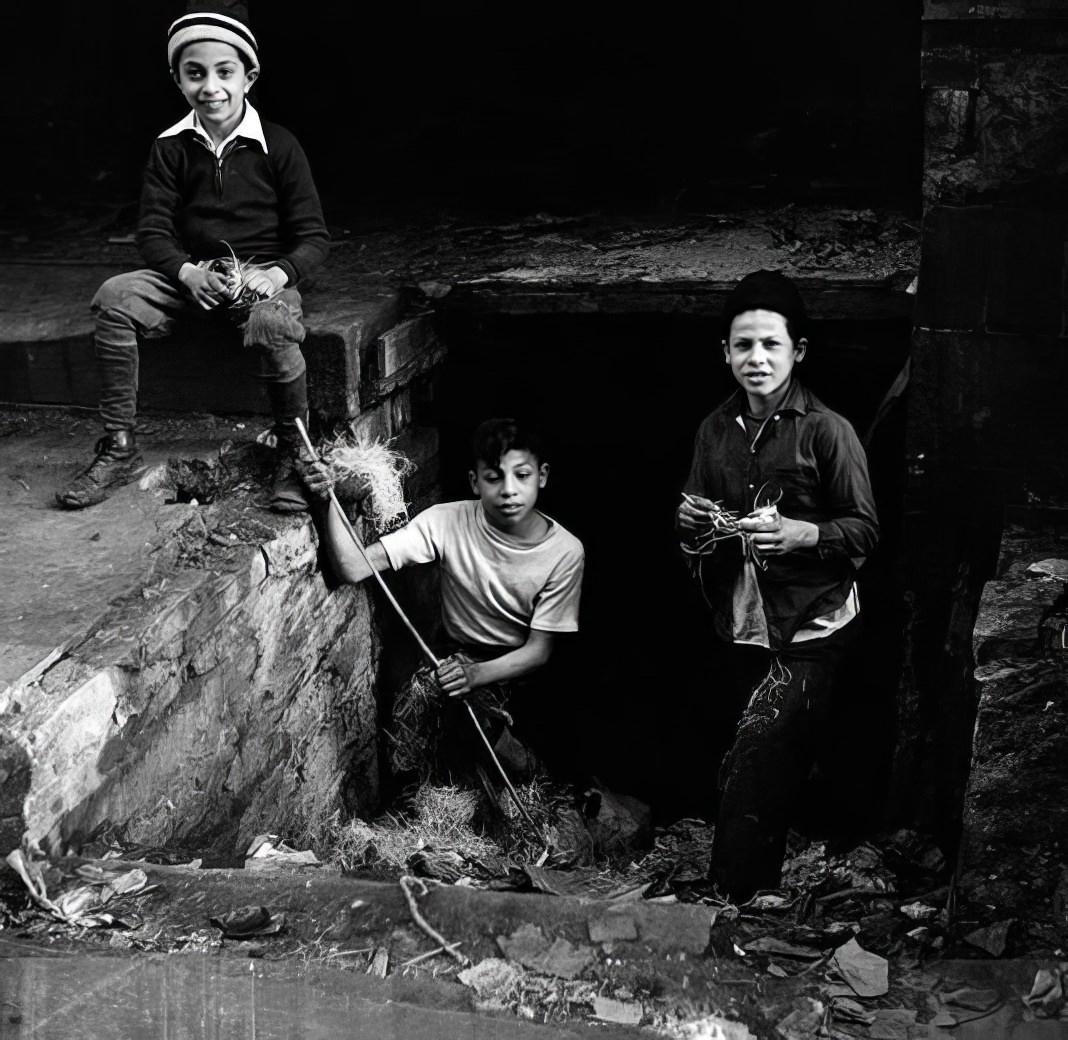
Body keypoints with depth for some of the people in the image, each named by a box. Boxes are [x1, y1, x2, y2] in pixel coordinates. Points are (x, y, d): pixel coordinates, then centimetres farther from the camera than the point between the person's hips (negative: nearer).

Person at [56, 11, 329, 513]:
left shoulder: (277, 145, -4)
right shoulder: (171, 148, 4)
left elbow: (313, 236, -4)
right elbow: (152, 231, 1)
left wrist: (278, 274, -24)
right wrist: (187, 272, -20)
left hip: (261, 273, -3)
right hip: (189, 272, 3)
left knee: (273, 324, -37)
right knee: (113, 298, -23)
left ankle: (291, 458, -16)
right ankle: (119, 448, -13)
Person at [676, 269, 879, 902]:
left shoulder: (827, 432, -10)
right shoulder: (716, 431, 8)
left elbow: (866, 531, -7)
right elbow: (695, 530, 18)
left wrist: (802, 534, -24)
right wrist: (692, 523, -5)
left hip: (810, 629, -5)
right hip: (742, 627, 5)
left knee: (750, 770, -12)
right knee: (776, 765, 14)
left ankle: (733, 899, 0)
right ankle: (762, 885, 30)